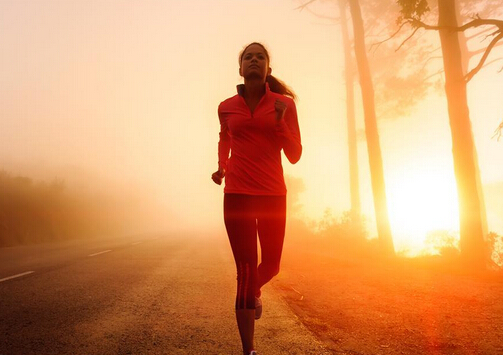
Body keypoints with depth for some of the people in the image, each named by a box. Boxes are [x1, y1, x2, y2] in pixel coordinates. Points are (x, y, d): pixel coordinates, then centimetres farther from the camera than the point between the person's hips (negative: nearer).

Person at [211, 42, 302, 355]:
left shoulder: (284, 104, 0)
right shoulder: (227, 107, 3)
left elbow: (295, 155, -4)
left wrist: (279, 120, -18)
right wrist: (221, 166, 9)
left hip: (273, 195, 1)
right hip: (237, 195, -1)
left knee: (271, 265, 13)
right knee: (245, 271, -5)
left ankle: (254, 291, 50)